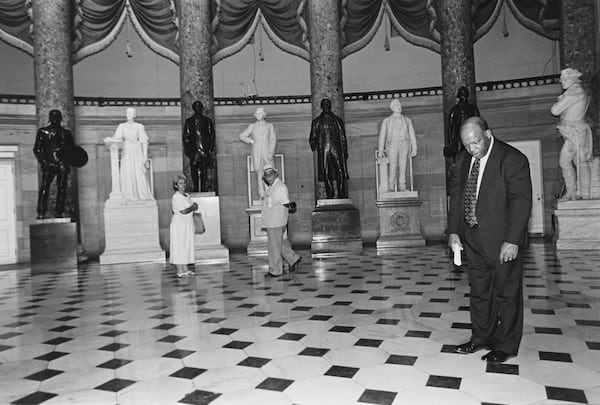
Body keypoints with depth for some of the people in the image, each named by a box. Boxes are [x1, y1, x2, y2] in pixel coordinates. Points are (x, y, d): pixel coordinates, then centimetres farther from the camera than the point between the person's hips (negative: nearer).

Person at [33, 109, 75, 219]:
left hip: (63, 164, 2)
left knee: (62, 188, -2)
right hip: (48, 164, -2)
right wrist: (43, 161, -8)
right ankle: (41, 212, -11)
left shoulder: (66, 133, 18)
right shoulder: (43, 132, 12)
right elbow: (37, 149, 7)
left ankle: (59, 212, 2)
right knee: (45, 187, -10)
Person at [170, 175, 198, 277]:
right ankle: (180, 271, 0)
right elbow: (183, 211, -19)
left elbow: (193, 208, 18)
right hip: (179, 225, -8)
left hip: (187, 225, 8)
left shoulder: (187, 196, 13)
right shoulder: (176, 197, -13)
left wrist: (193, 207, -4)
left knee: (187, 247, 9)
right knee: (179, 247, -3)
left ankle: (185, 269, 15)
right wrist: (193, 207, -5)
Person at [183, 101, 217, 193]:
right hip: (193, 150, 0)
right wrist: (188, 149, -2)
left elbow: (212, 135, 10)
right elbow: (185, 136, 9)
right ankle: (195, 190, -4)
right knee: (194, 171, -6)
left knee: (204, 171, -4)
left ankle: (204, 190, -1)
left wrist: (210, 148, -1)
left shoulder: (207, 120, 14)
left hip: (205, 149, 0)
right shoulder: (188, 121, 13)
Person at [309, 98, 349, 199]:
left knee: (340, 172, -10)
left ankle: (342, 196, -7)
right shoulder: (317, 121, 15)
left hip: (336, 148, 0)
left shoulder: (337, 120, 16)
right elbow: (313, 137, 15)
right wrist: (313, 144, -6)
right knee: (326, 174, -3)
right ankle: (330, 196, 3)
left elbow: (342, 137, 14)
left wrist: (345, 151, 7)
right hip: (323, 150, 0)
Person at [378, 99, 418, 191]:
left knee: (403, 166, -9)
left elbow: (412, 135, 13)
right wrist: (380, 150, 1)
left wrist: (414, 149, 4)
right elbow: (382, 136, 10)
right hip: (392, 145, -1)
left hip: (404, 145, 2)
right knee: (393, 165, -16)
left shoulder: (407, 120, 17)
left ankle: (402, 186, -8)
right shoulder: (386, 121, 13)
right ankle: (391, 186, -13)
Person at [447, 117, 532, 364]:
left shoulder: (512, 159, -14)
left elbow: (521, 202, -17)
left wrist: (512, 241, -21)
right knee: (478, 290, 16)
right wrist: (453, 231, 3)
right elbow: (456, 194, 10)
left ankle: (505, 347, 23)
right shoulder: (463, 159, 6)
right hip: (472, 238, 6)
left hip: (502, 240, -6)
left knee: (506, 293, 8)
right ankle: (481, 338, 32)